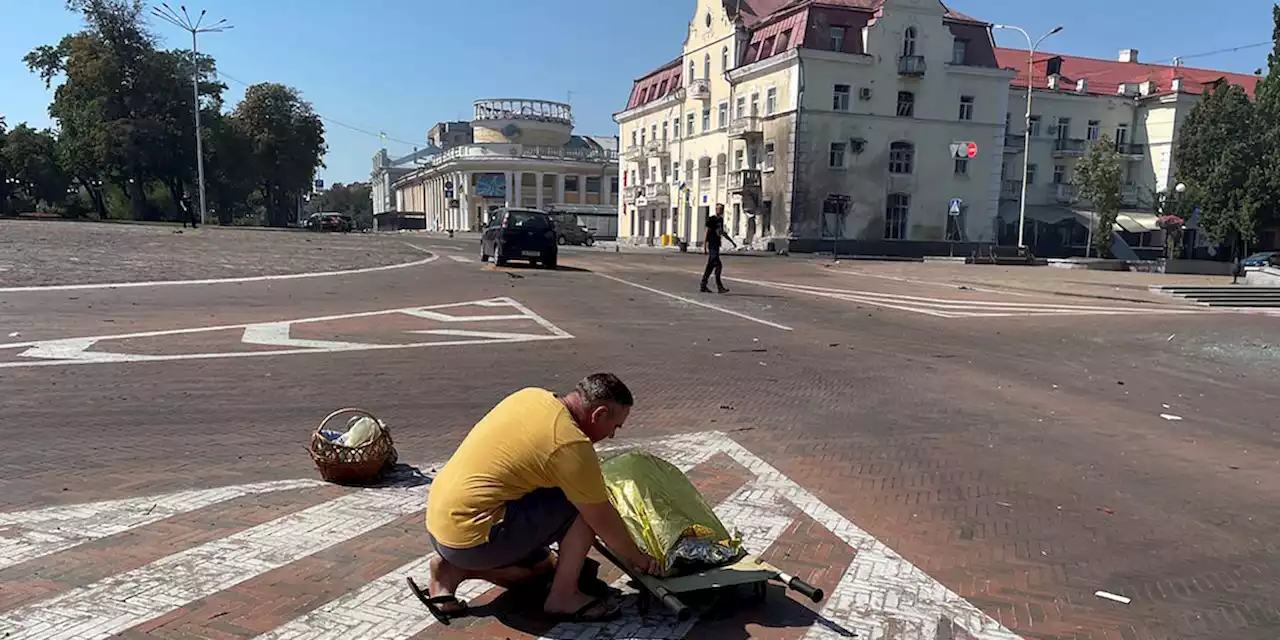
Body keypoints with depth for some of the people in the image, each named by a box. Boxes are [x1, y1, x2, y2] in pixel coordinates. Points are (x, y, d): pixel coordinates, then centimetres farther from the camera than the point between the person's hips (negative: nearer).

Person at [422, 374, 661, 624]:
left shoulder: (532, 396, 6)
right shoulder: (571, 445, -18)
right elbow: (603, 521, -8)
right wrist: (637, 558, 10)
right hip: (471, 537, -9)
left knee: (543, 567, 26)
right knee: (586, 506, -8)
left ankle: (454, 570, 13)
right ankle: (563, 597, 1)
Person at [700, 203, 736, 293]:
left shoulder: (721, 220, 15)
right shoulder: (711, 219, -10)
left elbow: (722, 232, 25)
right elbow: (707, 232, -13)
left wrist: (732, 242, 27)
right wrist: (704, 246, -18)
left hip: (716, 245, 9)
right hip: (712, 246, -9)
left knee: (711, 266, 9)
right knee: (718, 265, -11)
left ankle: (703, 286, 13)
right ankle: (720, 287, -8)